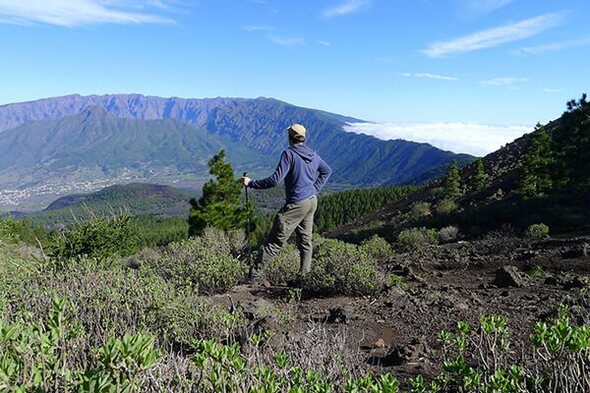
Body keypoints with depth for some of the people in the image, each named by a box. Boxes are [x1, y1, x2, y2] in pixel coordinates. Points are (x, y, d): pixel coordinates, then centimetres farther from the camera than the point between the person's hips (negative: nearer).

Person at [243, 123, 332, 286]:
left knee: (275, 241, -4)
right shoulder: (313, 154, 9)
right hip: (312, 202, 7)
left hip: (296, 204, -7)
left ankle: (255, 274, 1)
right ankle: (305, 275, 21)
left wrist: (251, 183, -13)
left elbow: (275, 179, -21)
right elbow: (327, 171, 24)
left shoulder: (289, 153, -15)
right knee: (305, 240, 15)